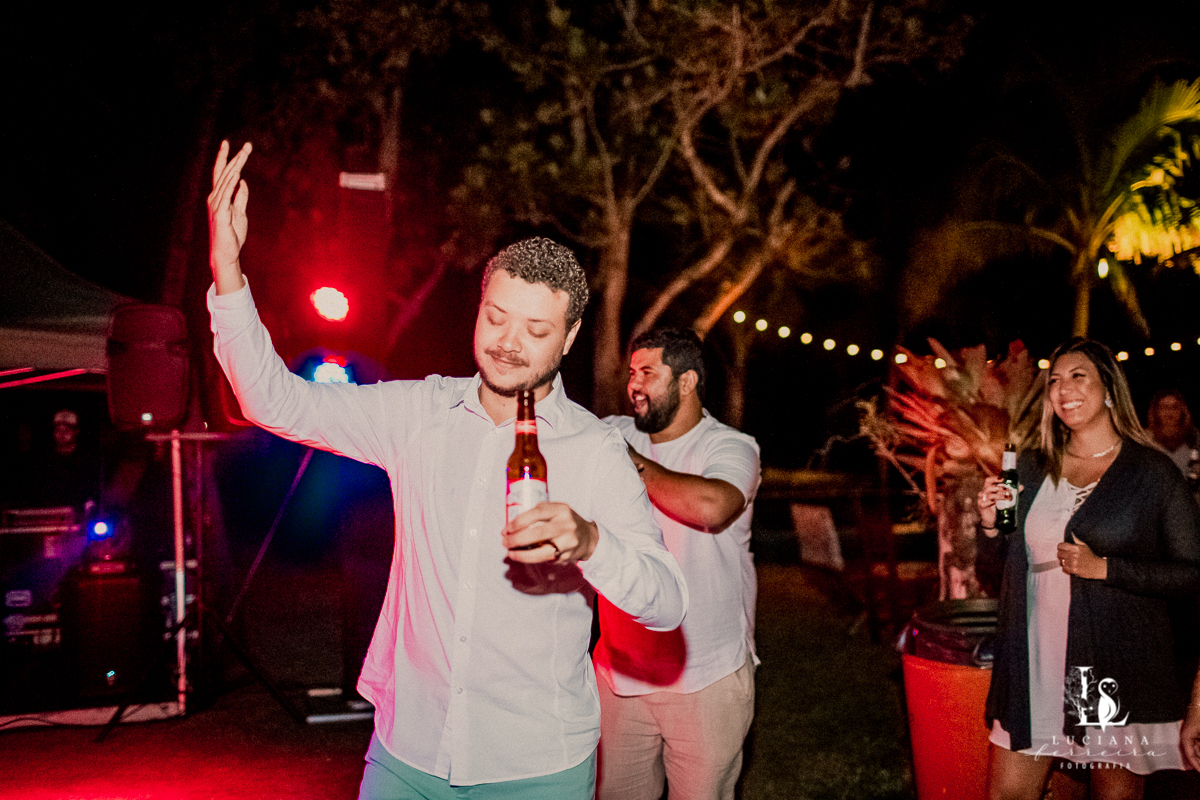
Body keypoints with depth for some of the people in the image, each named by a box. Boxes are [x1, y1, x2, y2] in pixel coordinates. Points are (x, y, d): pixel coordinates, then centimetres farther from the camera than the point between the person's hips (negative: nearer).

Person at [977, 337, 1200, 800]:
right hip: (1035, 668, 3)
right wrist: (990, 523, -4)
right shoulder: (1031, 470, 8)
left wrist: (1104, 568, -17)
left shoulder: (1152, 472, -4)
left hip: (1120, 674, -3)